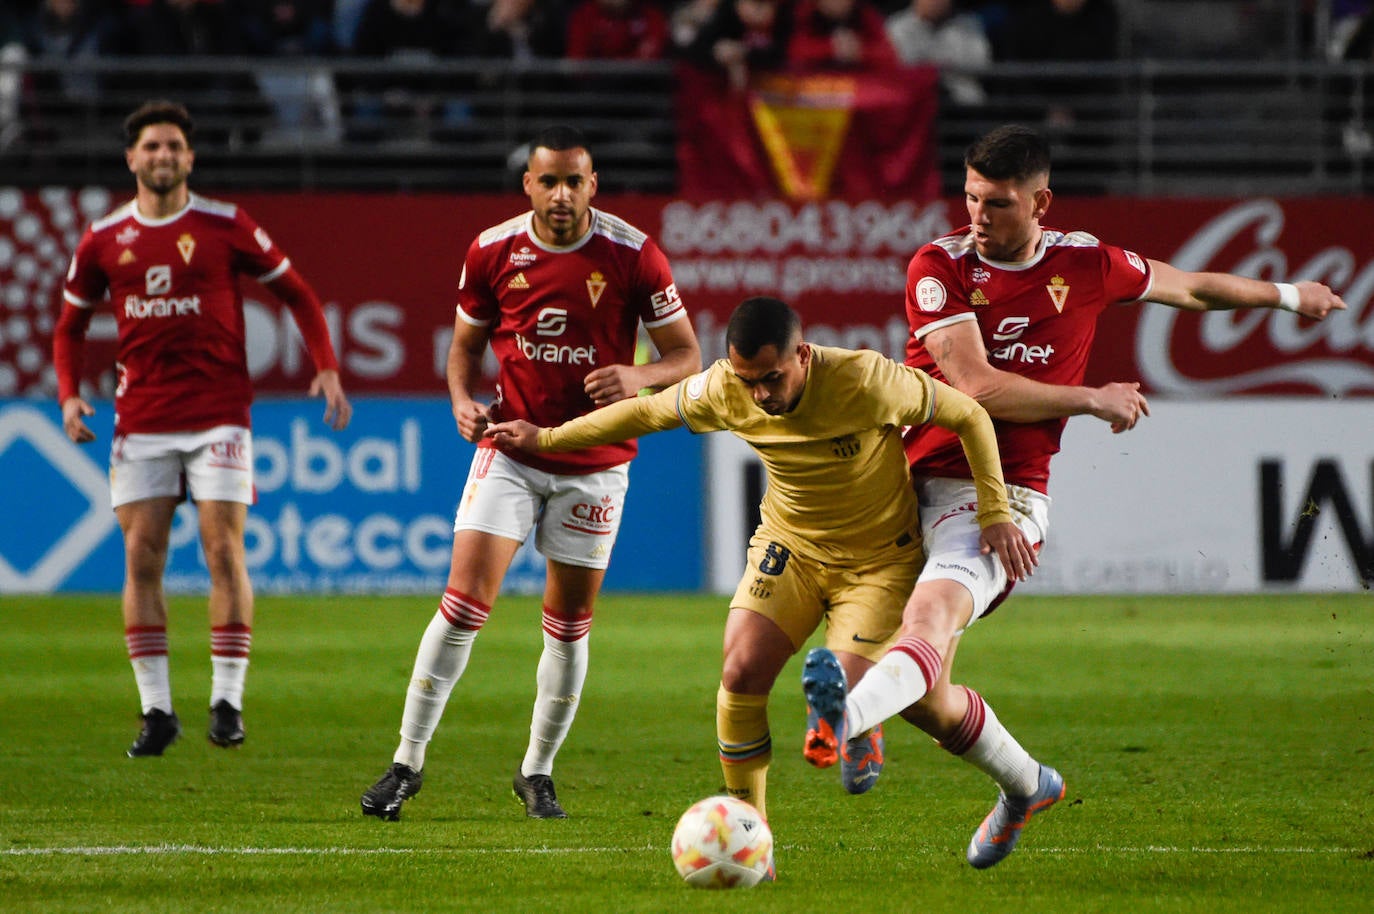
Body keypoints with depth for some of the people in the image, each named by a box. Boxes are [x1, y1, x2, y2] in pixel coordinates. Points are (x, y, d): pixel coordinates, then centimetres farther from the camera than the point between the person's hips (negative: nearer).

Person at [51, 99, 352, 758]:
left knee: (224, 550, -10)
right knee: (141, 557, -1)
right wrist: (69, 394, 0)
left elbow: (296, 292, 7)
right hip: (140, 423, 2)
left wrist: (326, 368, -4)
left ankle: (227, 701, -4)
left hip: (218, 414, -2)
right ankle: (156, 709, 5)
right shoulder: (104, 240, 5)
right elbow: (71, 324, 16)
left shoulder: (224, 226, -1)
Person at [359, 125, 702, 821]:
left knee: (569, 624, 6)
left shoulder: (632, 255, -10)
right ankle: (407, 763, -5)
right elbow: (466, 342, 10)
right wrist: (464, 402, -10)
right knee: (466, 598, -12)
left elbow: (686, 357, -5)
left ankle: (538, 772, 22)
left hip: (594, 462, 0)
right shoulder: (492, 252, -5)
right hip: (511, 446, 0)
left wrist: (638, 378, -26)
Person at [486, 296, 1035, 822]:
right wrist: (546, 439, 7)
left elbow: (969, 416, -16)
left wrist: (995, 513, -21)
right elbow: (646, 412, 2)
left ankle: (862, 734, 21)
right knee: (741, 673, -17)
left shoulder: (866, 382, -29)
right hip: (789, 543, 4)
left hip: (877, 559, -4)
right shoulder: (725, 391, -17)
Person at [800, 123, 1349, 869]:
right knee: (926, 697, 4)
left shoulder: (1086, 265, 6)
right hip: (913, 484, 3)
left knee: (929, 614, -32)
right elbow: (975, 387, -9)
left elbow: (1189, 287, 27)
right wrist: (1094, 401, -4)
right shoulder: (939, 267, 0)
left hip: (998, 498, -3)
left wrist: (1288, 295, 41)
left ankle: (851, 710, -63)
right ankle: (1026, 786, 32)